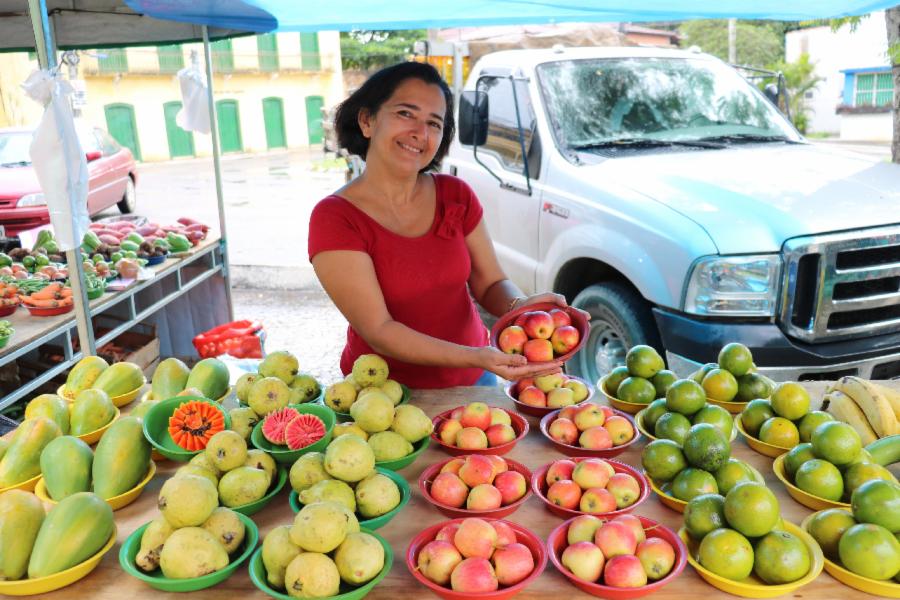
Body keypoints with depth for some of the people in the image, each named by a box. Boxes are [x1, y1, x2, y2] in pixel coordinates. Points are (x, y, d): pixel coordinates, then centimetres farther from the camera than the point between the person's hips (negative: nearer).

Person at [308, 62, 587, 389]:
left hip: (471, 382, 5)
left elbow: (490, 283, 0)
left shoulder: (456, 195, -4)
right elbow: (378, 331, -23)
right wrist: (477, 357, -34)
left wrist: (520, 306, -23)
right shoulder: (335, 217, -18)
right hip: (385, 393, -4)